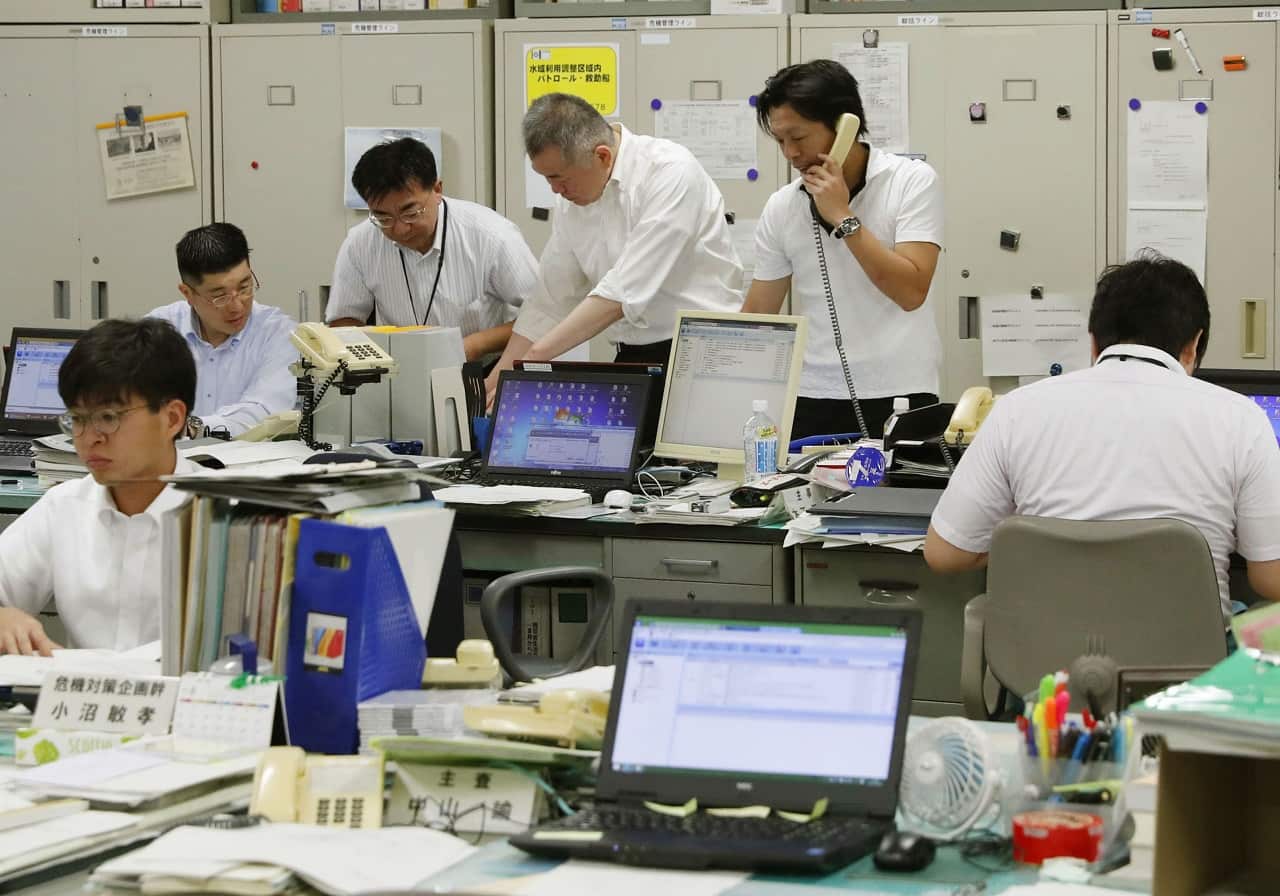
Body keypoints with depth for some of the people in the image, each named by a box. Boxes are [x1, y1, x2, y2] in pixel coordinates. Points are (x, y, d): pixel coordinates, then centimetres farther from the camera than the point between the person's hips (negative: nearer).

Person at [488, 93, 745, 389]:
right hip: (632, 358, 6)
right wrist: (494, 385, 6)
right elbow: (550, 304, 13)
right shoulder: (573, 198, 7)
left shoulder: (671, 172, -14)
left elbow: (625, 292, -20)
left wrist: (534, 357, -21)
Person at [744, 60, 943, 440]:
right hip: (811, 400, 3)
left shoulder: (913, 181, -4)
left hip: (898, 398, -3)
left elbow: (911, 291, -14)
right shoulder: (781, 208, 5)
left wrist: (842, 218, -15)